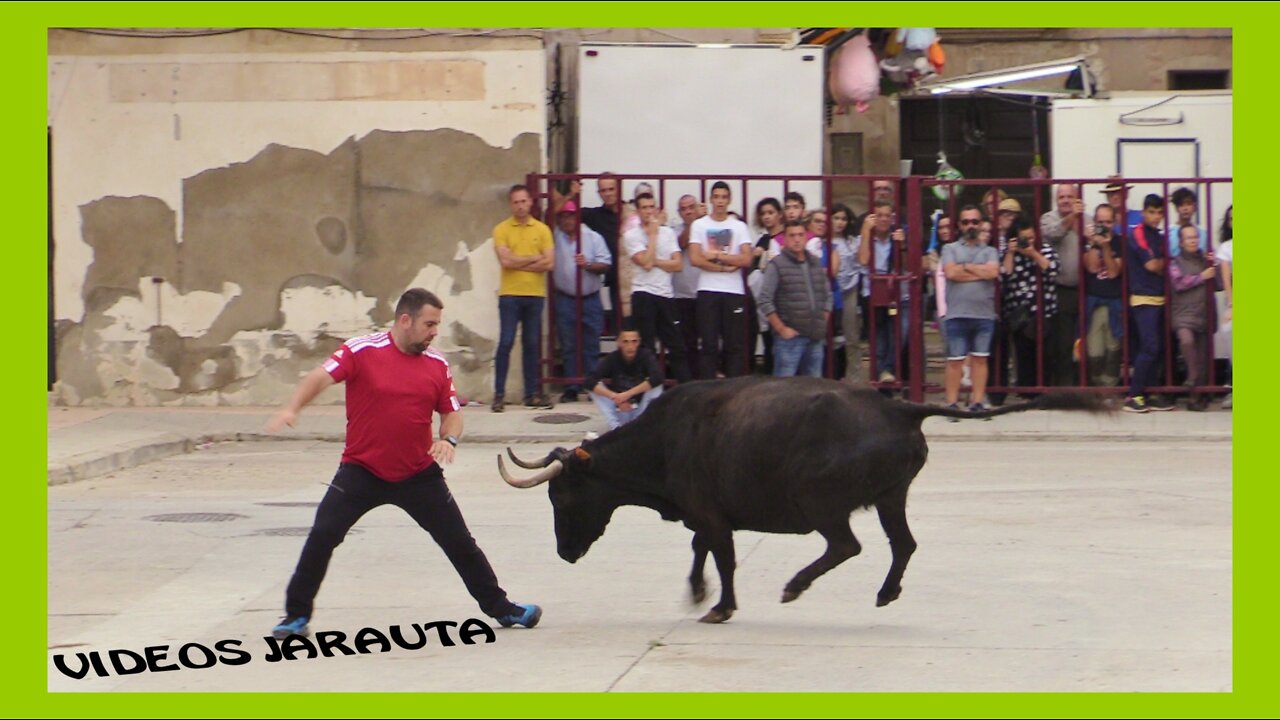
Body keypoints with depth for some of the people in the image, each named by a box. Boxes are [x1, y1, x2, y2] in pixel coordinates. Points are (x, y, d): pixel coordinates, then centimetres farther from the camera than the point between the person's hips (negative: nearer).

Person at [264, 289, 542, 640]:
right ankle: (297, 616, 4)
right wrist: (291, 409, -37)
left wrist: (448, 439, -12)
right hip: (362, 470, -3)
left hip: (419, 475, 3)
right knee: (322, 536, -11)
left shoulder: (437, 364, 1)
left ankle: (500, 608, 23)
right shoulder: (362, 350, -11)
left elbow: (452, 411, 10)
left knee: (460, 542, 7)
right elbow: (321, 376, -20)